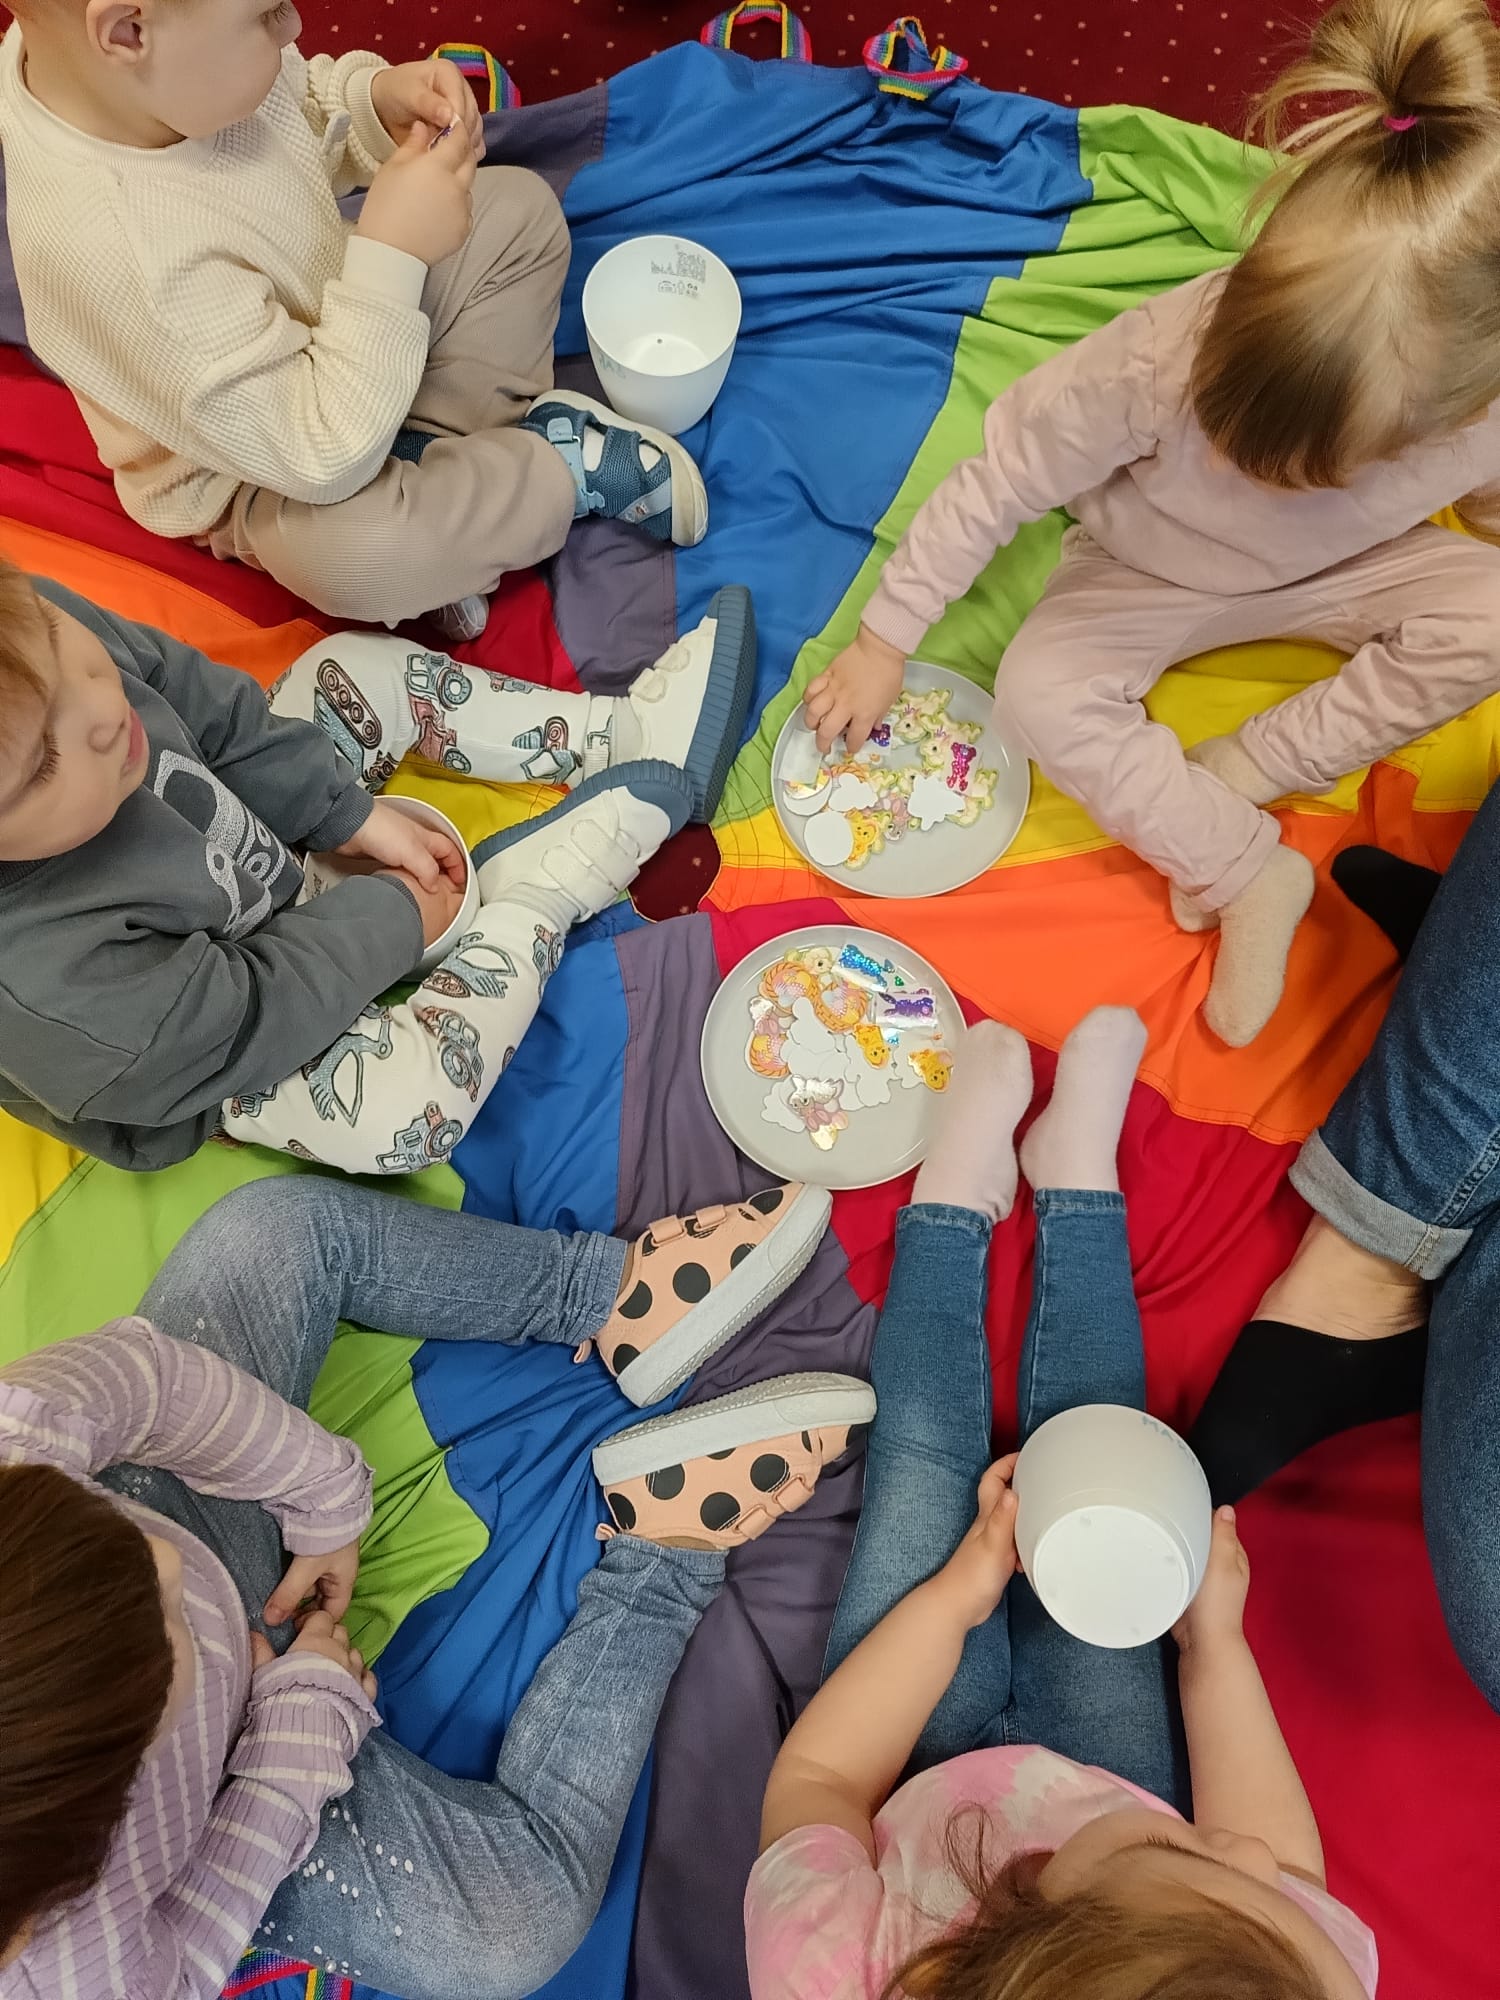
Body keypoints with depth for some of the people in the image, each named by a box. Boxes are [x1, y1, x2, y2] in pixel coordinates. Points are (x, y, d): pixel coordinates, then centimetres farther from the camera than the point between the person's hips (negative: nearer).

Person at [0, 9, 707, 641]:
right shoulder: (117, 256, -42)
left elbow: (302, 106, 4)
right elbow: (324, 456, -38)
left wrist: (381, 102, -19)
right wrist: (392, 253, -37)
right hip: (263, 467, -8)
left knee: (519, 205, 7)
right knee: (346, 556, -41)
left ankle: (430, 444, -7)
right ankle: (569, 463, -15)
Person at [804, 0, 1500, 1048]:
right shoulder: (1154, 362, -38)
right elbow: (992, 488, -26)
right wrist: (883, 642, -21)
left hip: (1344, 570, 2)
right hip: (1146, 575, -1)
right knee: (1040, 694, -29)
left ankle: (1242, 770, -14)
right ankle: (1250, 873, -19)